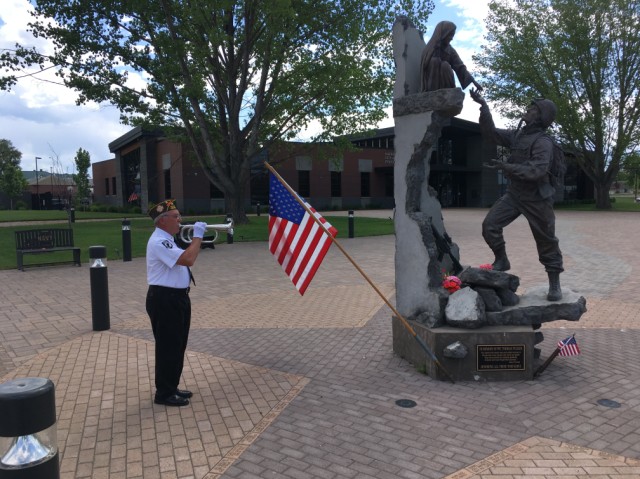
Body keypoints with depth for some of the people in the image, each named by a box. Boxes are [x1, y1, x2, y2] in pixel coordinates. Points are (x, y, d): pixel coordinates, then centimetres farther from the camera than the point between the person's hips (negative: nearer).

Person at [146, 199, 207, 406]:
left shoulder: (168, 240, 14)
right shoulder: (158, 242, -20)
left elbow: (185, 258, 22)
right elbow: (188, 259, -29)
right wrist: (198, 236, -21)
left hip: (177, 298, 11)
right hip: (164, 300, -11)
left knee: (178, 346, 17)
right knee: (168, 347, 0)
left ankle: (172, 387, 30)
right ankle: (164, 393, 13)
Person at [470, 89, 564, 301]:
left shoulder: (543, 142, -16)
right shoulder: (517, 135, 8)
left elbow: (537, 170, -26)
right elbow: (491, 132, 11)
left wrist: (506, 166, -31)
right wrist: (483, 106, 1)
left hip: (536, 198, -6)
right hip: (514, 193, 6)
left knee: (546, 240, 4)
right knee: (490, 225, -7)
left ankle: (554, 284, 16)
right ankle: (501, 260, 13)